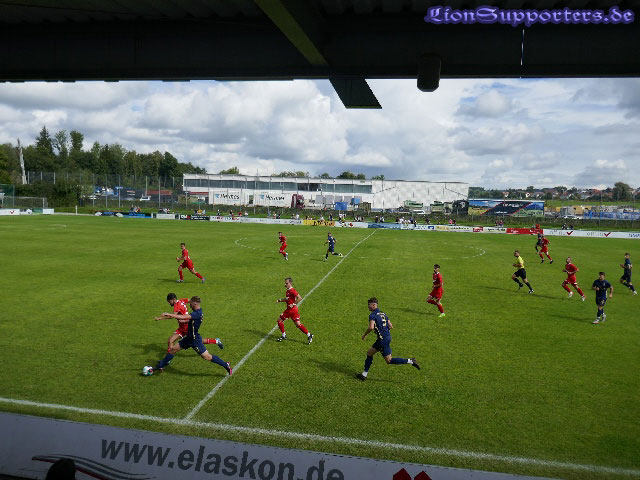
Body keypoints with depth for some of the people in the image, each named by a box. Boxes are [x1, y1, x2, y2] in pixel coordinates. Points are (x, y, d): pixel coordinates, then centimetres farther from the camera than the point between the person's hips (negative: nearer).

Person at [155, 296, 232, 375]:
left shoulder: (197, 313, -26)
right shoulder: (197, 312, 4)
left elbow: (184, 317, -38)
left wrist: (169, 314, -32)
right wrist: (183, 321, 7)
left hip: (195, 340, -10)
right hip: (189, 338, 10)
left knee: (207, 357, -5)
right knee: (173, 349, 13)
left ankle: (226, 365, 8)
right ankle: (161, 366, 28)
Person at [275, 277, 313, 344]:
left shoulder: (292, 291, -18)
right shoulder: (287, 291, 12)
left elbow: (300, 298, -25)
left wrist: (293, 304, -21)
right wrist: (280, 300, 14)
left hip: (293, 310, -9)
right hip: (288, 309, 9)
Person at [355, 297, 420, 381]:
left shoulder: (372, 315, -13)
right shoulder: (383, 313, 13)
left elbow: (371, 327, -27)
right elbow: (391, 326, 13)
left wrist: (364, 334, -11)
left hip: (383, 339, -10)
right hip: (387, 337, 10)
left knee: (389, 360, -1)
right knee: (369, 353, 15)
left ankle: (410, 361, -2)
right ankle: (364, 374, 20)